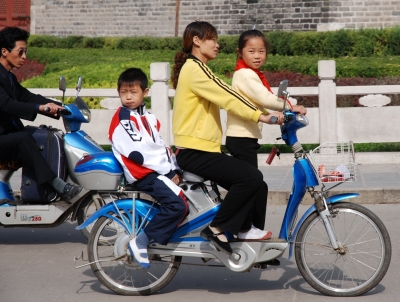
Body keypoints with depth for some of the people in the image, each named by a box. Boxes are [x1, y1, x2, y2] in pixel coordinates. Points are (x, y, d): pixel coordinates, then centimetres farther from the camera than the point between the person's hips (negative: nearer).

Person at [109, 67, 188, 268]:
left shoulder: (149, 117, 20)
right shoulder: (123, 118, -7)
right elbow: (135, 152, -16)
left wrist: (174, 169, 1)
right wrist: (166, 169, -15)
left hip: (160, 170, 9)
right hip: (143, 174, -9)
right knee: (178, 205, -24)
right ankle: (141, 241, -17)